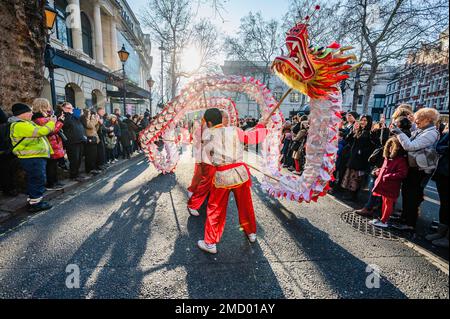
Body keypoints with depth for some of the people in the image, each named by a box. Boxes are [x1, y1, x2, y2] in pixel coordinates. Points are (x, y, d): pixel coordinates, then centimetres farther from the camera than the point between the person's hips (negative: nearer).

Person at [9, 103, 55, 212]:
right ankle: (35, 204, 3)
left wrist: (50, 123, 9)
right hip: (32, 158, -11)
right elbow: (41, 131, -24)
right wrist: (51, 122, -10)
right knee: (38, 181, -5)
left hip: (34, 157, 11)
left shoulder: (24, 123, 17)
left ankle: (32, 200, 28)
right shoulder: (20, 125, -18)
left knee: (33, 181, 17)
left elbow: (38, 131, 22)